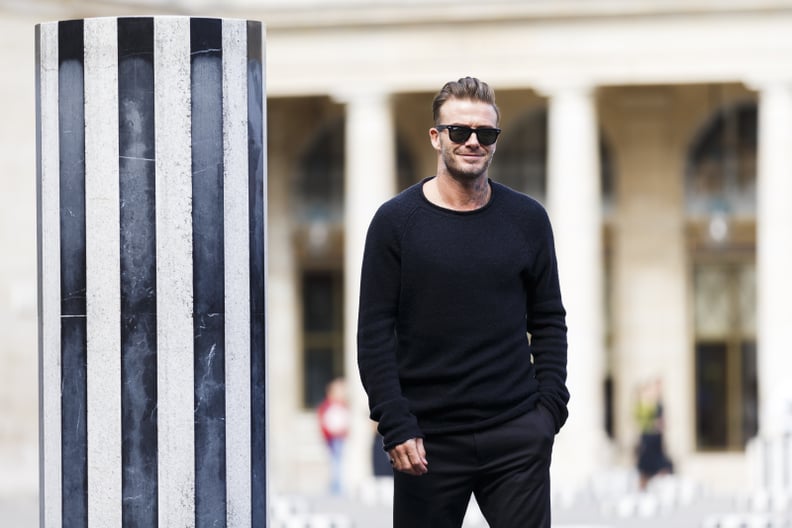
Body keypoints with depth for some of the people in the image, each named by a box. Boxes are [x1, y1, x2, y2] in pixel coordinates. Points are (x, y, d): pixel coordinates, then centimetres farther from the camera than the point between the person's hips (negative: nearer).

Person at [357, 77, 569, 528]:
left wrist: (550, 407, -1)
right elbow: (375, 335, -2)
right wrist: (396, 426, -11)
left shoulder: (527, 219, 7)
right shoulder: (396, 221, 1)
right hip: (429, 438, -1)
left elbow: (549, 321, 12)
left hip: (516, 436, 1)